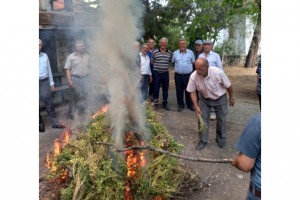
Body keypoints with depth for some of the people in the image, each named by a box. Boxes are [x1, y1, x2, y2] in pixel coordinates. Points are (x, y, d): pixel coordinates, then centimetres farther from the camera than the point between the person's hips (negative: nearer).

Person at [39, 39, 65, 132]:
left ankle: (54, 122, 1)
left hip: (44, 81, 2)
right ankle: (40, 123, 16)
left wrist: (51, 82, 12)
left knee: (48, 102, -3)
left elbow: (49, 69, 15)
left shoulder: (45, 56, 10)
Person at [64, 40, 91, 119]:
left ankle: (87, 110, 20)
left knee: (87, 95, 4)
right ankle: (71, 112, 17)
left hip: (86, 78, 3)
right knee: (74, 96, 3)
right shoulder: (71, 57, -2)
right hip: (75, 79, -3)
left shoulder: (87, 56, 10)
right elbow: (67, 69, -6)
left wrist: (89, 78, 9)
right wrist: (69, 80, -13)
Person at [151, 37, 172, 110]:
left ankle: (165, 103, 22)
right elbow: (152, 61, 5)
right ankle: (155, 103, 16)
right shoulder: (155, 52, -4)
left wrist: (166, 67, 7)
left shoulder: (169, 53, 3)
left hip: (165, 73, 2)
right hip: (156, 73, -2)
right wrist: (157, 66, 5)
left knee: (165, 89, 10)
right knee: (156, 88, 4)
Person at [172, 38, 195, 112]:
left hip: (188, 75, -1)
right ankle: (180, 105, 22)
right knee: (179, 91, 8)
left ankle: (190, 104, 24)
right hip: (178, 75, 1)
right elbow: (173, 62, 16)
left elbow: (193, 62, 8)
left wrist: (188, 66, 3)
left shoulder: (190, 52, 1)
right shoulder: (175, 53, 5)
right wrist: (178, 67, 11)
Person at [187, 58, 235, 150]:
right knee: (202, 119, 0)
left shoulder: (218, 72, -33)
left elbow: (228, 86, -15)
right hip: (204, 99, 1)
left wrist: (231, 98, 0)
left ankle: (221, 139, 32)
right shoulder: (193, 76, -28)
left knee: (221, 120, 9)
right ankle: (203, 140, 20)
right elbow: (192, 92, -13)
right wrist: (196, 106, -20)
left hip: (220, 99, -1)